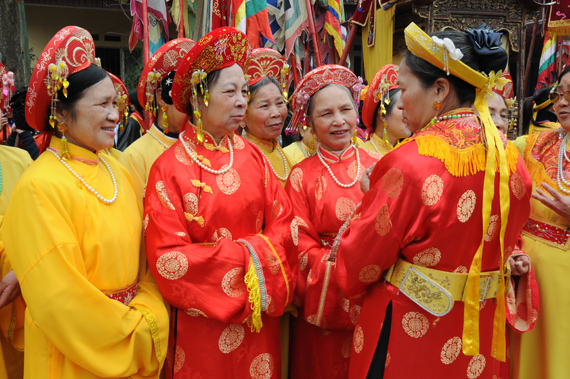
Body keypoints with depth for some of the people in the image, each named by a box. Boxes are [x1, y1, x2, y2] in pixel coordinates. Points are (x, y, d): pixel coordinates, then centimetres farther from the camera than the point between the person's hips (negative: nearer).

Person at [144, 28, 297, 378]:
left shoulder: (251, 155, 1)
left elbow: (285, 226, -1)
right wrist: (245, 257, -16)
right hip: (203, 321, -4)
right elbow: (168, 258, -16)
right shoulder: (170, 168, -12)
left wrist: (259, 255, -19)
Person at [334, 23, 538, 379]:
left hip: (410, 336, -6)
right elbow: (504, 247, 11)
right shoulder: (513, 159, -3)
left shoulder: (411, 161, -24)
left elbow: (358, 263, -16)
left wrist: (370, 196, 0)